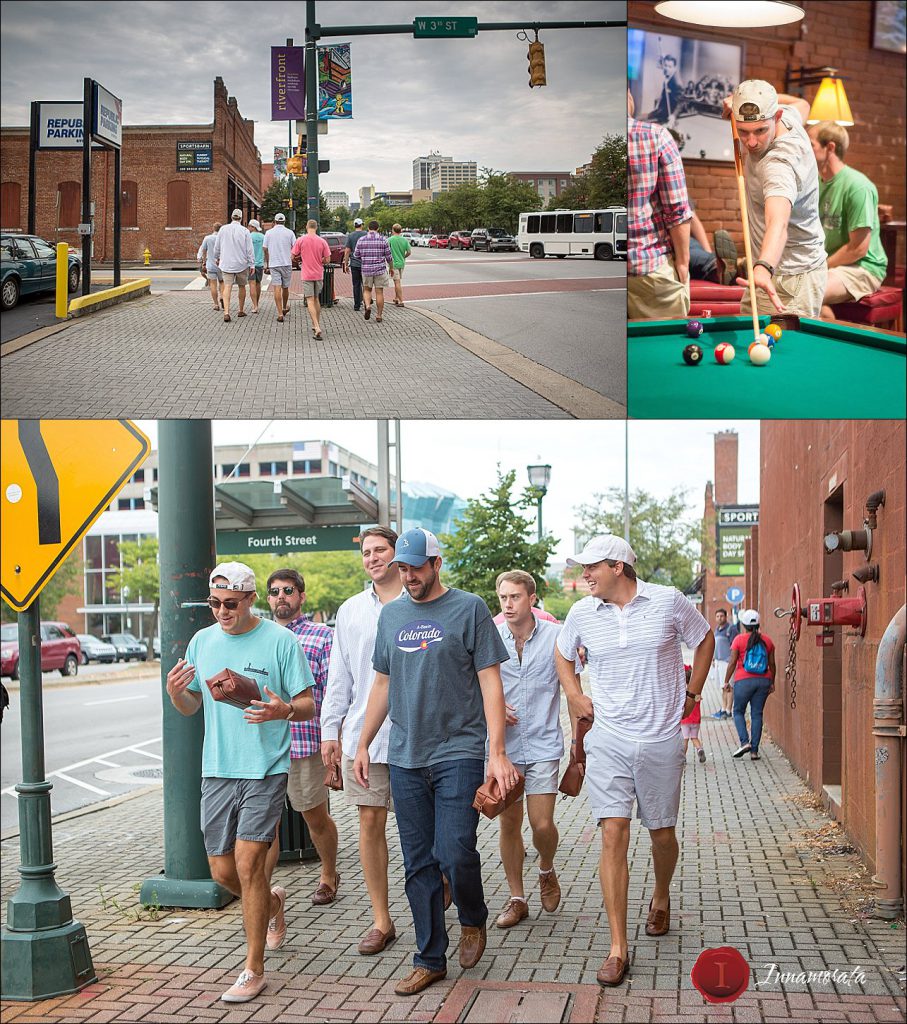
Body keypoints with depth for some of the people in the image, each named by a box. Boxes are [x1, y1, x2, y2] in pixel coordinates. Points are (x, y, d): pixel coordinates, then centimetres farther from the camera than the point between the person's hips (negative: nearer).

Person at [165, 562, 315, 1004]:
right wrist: (175, 693, -7)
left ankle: (254, 970, 2)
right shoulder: (202, 641, 8)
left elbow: (308, 706, -4)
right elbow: (191, 706, 16)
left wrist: (283, 710, -26)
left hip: (264, 769, -5)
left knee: (248, 862, -10)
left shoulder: (280, 640, -7)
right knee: (222, 871, 8)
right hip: (217, 769, 5)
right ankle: (272, 902, 41)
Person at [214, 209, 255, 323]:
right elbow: (249, 250, -8)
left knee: (227, 287, -6)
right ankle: (241, 310, 28)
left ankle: (226, 312, -23)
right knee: (242, 286, 17)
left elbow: (217, 246, 8)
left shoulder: (223, 229, 0)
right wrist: (252, 265, -2)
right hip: (242, 264, -1)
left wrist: (217, 258, 25)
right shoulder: (245, 231, -7)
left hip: (227, 263, 1)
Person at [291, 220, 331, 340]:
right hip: (319, 275, 3)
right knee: (316, 299, 18)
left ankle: (317, 327, -19)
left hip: (307, 275, -3)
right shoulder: (322, 241, -3)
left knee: (310, 301, -5)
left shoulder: (301, 240, -8)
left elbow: (293, 256, -2)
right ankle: (316, 325, 26)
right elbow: (327, 260, -1)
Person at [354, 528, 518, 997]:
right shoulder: (391, 615, 12)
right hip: (405, 759, 5)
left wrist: (498, 752, -11)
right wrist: (363, 745, 16)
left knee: (455, 853, -12)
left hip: (458, 752, -4)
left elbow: (490, 682, -5)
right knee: (418, 864, 6)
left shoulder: (469, 609, -3)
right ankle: (430, 959, 16)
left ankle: (473, 919, 19)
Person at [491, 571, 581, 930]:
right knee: (509, 823, 7)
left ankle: (546, 870, 25)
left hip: (544, 745, -2)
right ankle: (516, 898, 21)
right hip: (504, 745, 2)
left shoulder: (556, 636, -5)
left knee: (542, 824, -8)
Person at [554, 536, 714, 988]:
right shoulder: (581, 614, 2)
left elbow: (705, 640, 12)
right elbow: (563, 654, 22)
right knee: (613, 835, -10)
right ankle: (618, 948, -6)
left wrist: (691, 693, 8)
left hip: (662, 739, 0)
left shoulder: (668, 601, -4)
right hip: (608, 739, 0)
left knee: (661, 833, 11)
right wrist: (575, 697, 9)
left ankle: (661, 897, 45)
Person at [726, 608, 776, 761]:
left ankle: (744, 742, -8)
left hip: (744, 680, -3)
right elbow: (772, 664, 10)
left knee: (738, 711, 11)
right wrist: (772, 682, 21)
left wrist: (727, 681, 3)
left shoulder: (739, 639, -6)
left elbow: (732, 663, -6)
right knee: (757, 714, 6)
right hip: (764, 680, 3)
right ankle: (754, 750, 5)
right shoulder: (767, 640, 6)